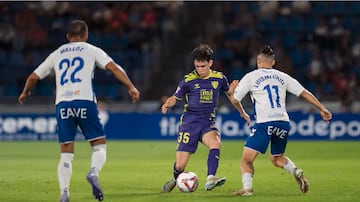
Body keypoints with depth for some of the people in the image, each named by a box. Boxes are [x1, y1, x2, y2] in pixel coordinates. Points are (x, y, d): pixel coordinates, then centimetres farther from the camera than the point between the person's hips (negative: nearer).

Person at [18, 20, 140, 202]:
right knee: (99, 146, 6)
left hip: (62, 104, 2)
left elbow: (34, 77, 26)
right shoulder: (91, 50, 13)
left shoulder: (56, 54, 21)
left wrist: (25, 93, 44)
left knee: (66, 154, 8)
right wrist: (131, 87, -7)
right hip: (85, 102, -2)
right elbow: (113, 67, -2)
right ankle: (93, 172, -24)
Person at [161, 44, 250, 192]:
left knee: (215, 143, -33)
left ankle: (210, 180, -38)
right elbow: (175, 98, 5)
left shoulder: (219, 78, 3)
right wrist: (167, 105, -18)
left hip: (208, 122, 2)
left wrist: (242, 112, 27)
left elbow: (230, 93, 21)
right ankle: (175, 179, 30)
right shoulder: (188, 80, -4)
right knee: (180, 164, -4)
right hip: (189, 122, -2)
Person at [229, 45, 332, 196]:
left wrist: (232, 89, 31)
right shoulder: (282, 76, 16)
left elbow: (235, 99, 9)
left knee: (247, 159, -4)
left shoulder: (250, 77, 5)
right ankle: (296, 171, -1)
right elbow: (305, 93, 14)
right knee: (277, 158, 25)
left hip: (264, 123, -5)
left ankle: (247, 187, -25)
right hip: (283, 123, 5)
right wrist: (322, 109, 20)